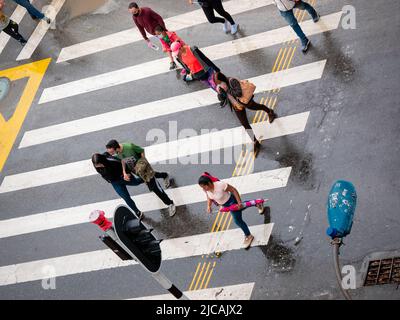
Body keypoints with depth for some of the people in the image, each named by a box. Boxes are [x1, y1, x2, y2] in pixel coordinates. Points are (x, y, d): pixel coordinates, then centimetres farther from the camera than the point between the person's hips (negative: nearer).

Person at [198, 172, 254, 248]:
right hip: (225, 205, 8)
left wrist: (239, 203, -29)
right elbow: (209, 198, -1)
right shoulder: (206, 188, -20)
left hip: (232, 202, -8)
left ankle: (249, 236, 26)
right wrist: (209, 206, -18)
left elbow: (234, 190, -28)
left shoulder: (220, 185, -39)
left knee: (238, 221, 3)